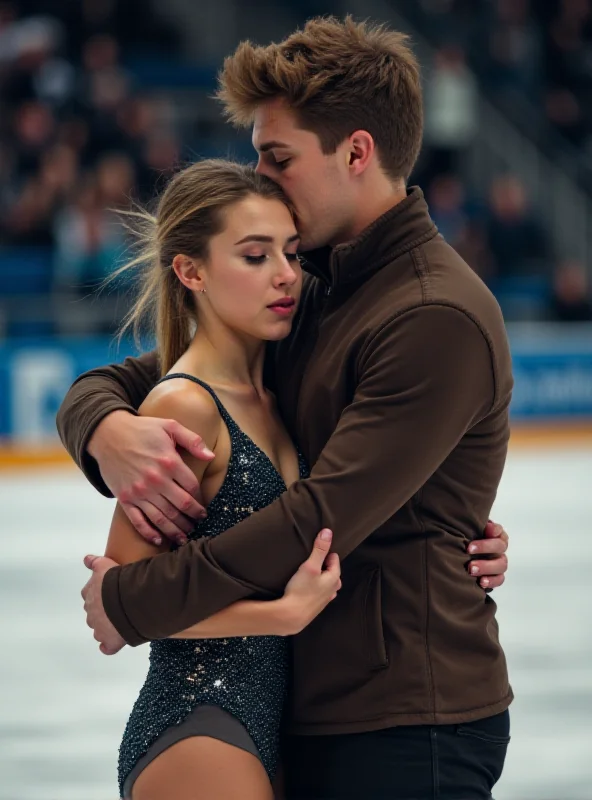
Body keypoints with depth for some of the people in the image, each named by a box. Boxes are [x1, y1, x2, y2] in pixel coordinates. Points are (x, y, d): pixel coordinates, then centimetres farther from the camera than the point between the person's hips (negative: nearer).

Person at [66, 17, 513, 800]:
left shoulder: (440, 318, -16)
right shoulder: (306, 301, 11)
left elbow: (325, 518, -23)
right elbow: (106, 384, 12)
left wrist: (132, 600, -17)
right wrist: (109, 431, -14)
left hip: (408, 730, -8)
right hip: (310, 716, 8)